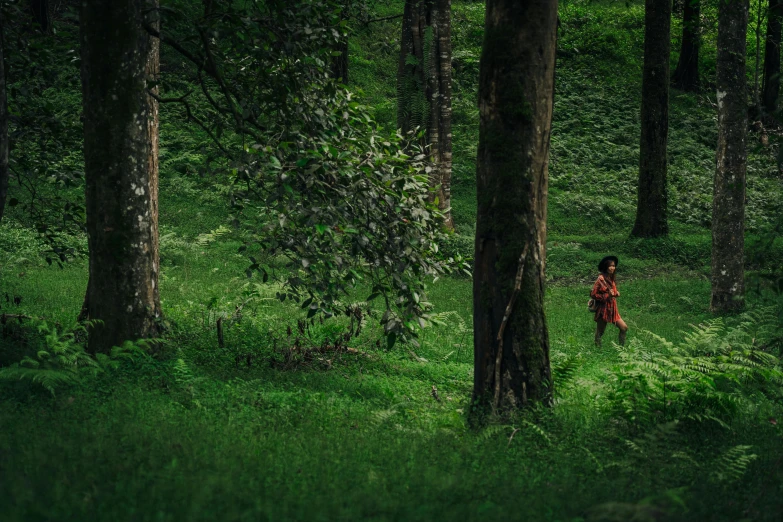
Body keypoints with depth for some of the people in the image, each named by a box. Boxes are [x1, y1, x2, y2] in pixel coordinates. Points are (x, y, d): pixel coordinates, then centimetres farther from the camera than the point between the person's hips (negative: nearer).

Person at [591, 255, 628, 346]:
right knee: (600, 332, 0)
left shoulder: (611, 279, 12)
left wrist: (616, 294, 3)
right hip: (603, 309, -8)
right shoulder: (601, 279, -13)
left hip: (612, 309, 8)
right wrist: (607, 295, -20)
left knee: (624, 328, 1)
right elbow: (593, 294, -15)